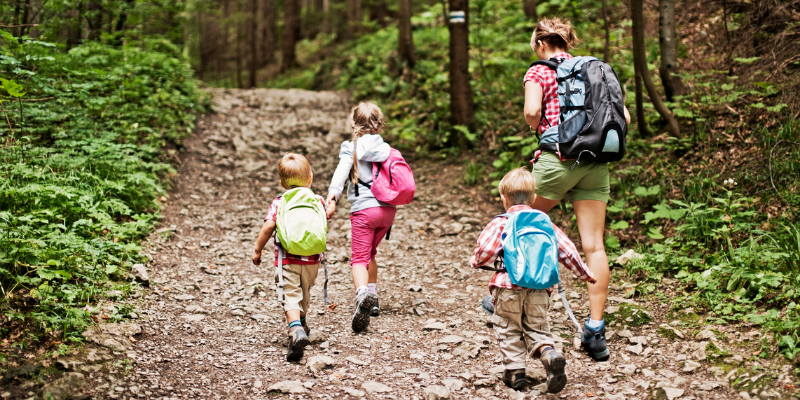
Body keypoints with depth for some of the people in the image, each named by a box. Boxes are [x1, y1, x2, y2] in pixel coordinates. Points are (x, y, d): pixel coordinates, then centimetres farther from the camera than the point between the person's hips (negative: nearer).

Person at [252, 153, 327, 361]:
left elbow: (268, 227, -14)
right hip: (312, 260, 3)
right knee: (305, 292, 24)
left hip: (286, 260, -3)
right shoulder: (318, 201, 3)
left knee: (291, 296, -8)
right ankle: (301, 324, 46)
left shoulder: (279, 203, -5)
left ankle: (296, 331, -31)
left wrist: (257, 250, -2)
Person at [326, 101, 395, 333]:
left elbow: (342, 172, -15)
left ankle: (363, 294, -37)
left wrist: (332, 197, -24)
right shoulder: (386, 148, 13)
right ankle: (373, 300, 25)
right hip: (388, 209, 5)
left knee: (359, 258, -9)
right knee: (370, 253, 24)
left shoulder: (351, 147, 0)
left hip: (364, 209, -5)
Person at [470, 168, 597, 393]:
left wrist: (475, 262, 11)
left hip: (509, 287, -3)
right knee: (537, 329, 15)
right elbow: (567, 251, 14)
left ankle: (515, 370, 8)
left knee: (509, 330, 13)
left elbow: (485, 251, -12)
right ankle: (549, 354, -12)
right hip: (539, 289, 3)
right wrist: (584, 274, 28)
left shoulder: (500, 223, 0)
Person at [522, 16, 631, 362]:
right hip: (595, 164, 4)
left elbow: (532, 112, -16)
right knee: (594, 245, 1)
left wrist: (535, 126, 5)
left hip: (557, 156, -4)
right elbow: (623, 116, 10)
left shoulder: (539, 72, 3)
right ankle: (596, 331, -1)